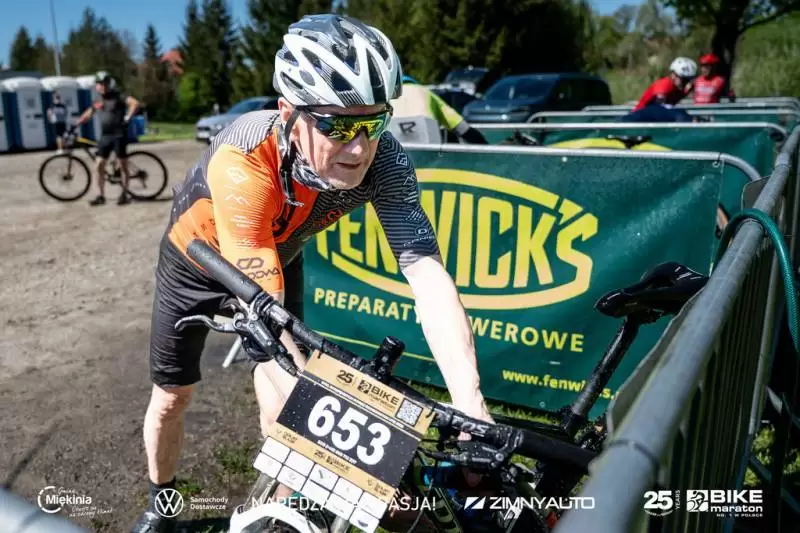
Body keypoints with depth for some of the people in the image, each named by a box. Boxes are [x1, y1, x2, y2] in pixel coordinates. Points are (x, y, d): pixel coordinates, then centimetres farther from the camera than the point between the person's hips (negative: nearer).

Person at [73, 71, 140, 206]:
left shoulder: (118, 97, -4)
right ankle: (100, 196, 9)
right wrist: (74, 126, 16)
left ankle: (124, 195, 11)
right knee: (99, 166, 2)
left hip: (119, 135, -6)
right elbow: (87, 115, 23)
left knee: (122, 165, 1)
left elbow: (135, 103, -18)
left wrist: (127, 118, -23)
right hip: (105, 136, 6)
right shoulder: (98, 102, 13)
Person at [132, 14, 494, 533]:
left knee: (281, 402, -4)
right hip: (199, 259, -2)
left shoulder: (384, 160, -34)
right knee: (172, 397, 12)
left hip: (277, 256, 2)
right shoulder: (243, 162, -43)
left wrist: (472, 407, -50)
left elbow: (427, 272, -40)